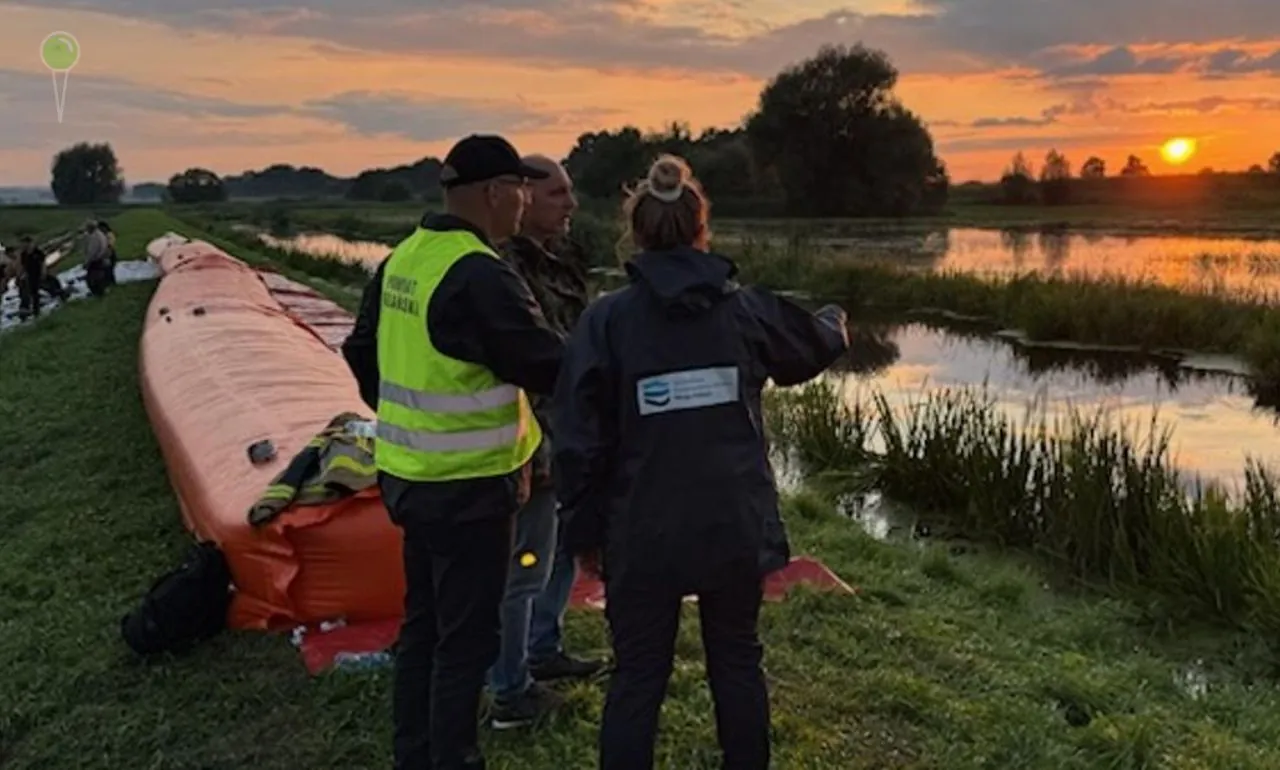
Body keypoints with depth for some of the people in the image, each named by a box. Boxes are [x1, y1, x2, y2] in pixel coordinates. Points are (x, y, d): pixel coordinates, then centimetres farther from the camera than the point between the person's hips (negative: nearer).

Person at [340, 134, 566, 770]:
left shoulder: (401, 261, 6)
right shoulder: (481, 276, -22)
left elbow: (363, 355, 16)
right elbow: (550, 367, -20)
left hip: (411, 474, 9)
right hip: (468, 486, -9)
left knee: (423, 622, 21)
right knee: (466, 638, 4)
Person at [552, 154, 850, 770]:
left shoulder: (605, 319, -9)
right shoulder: (745, 308, 0)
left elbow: (580, 439, -9)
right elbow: (812, 345, 21)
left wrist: (585, 532, 3)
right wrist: (837, 325, 46)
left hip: (643, 533, -2)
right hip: (735, 526, 3)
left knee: (637, 678, 9)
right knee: (737, 662, 19)